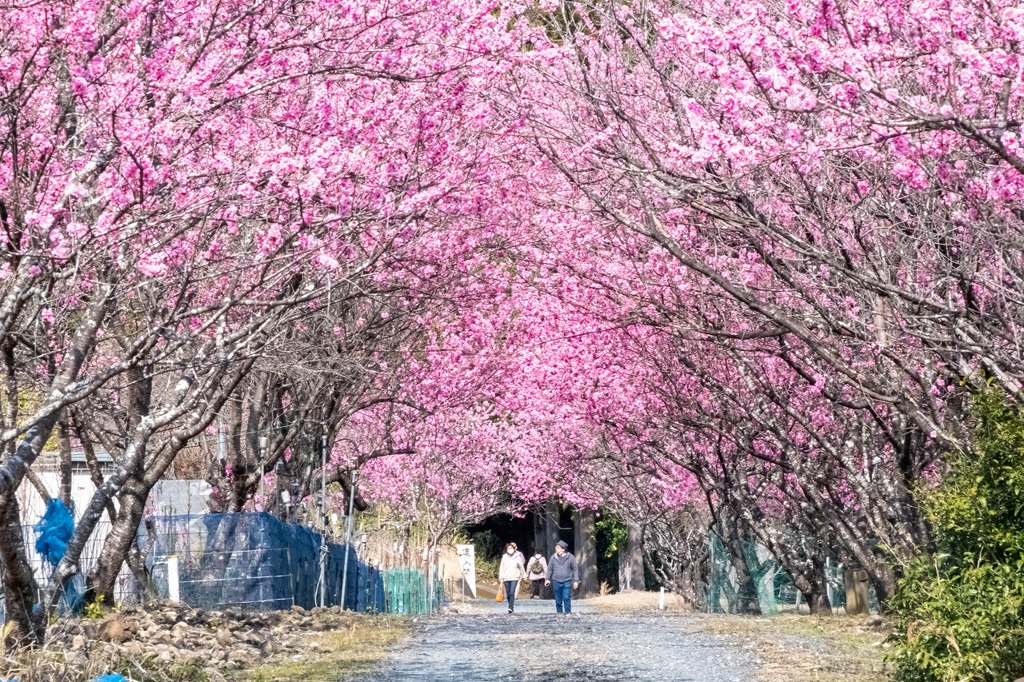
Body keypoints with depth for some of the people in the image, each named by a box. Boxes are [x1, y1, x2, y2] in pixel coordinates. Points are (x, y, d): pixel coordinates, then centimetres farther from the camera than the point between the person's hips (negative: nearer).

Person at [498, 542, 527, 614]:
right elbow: (501, 568, 6)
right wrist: (501, 578, 1)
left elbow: (521, 567, 8)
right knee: (508, 594, 6)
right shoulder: (504, 557, 4)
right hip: (506, 578, 3)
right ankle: (511, 608, 19)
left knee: (512, 593, -16)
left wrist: (523, 575, 14)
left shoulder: (517, 557, 0)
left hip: (514, 578, -3)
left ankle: (511, 608, -20)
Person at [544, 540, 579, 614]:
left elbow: (575, 569, 3)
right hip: (556, 581, 3)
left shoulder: (570, 557, -1)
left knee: (566, 598, -11)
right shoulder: (553, 557, 5)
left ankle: (568, 613, -6)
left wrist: (576, 581, -1)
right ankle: (559, 613, 13)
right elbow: (549, 569, 12)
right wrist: (547, 578, 4)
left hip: (567, 581, -3)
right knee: (558, 600, 6)